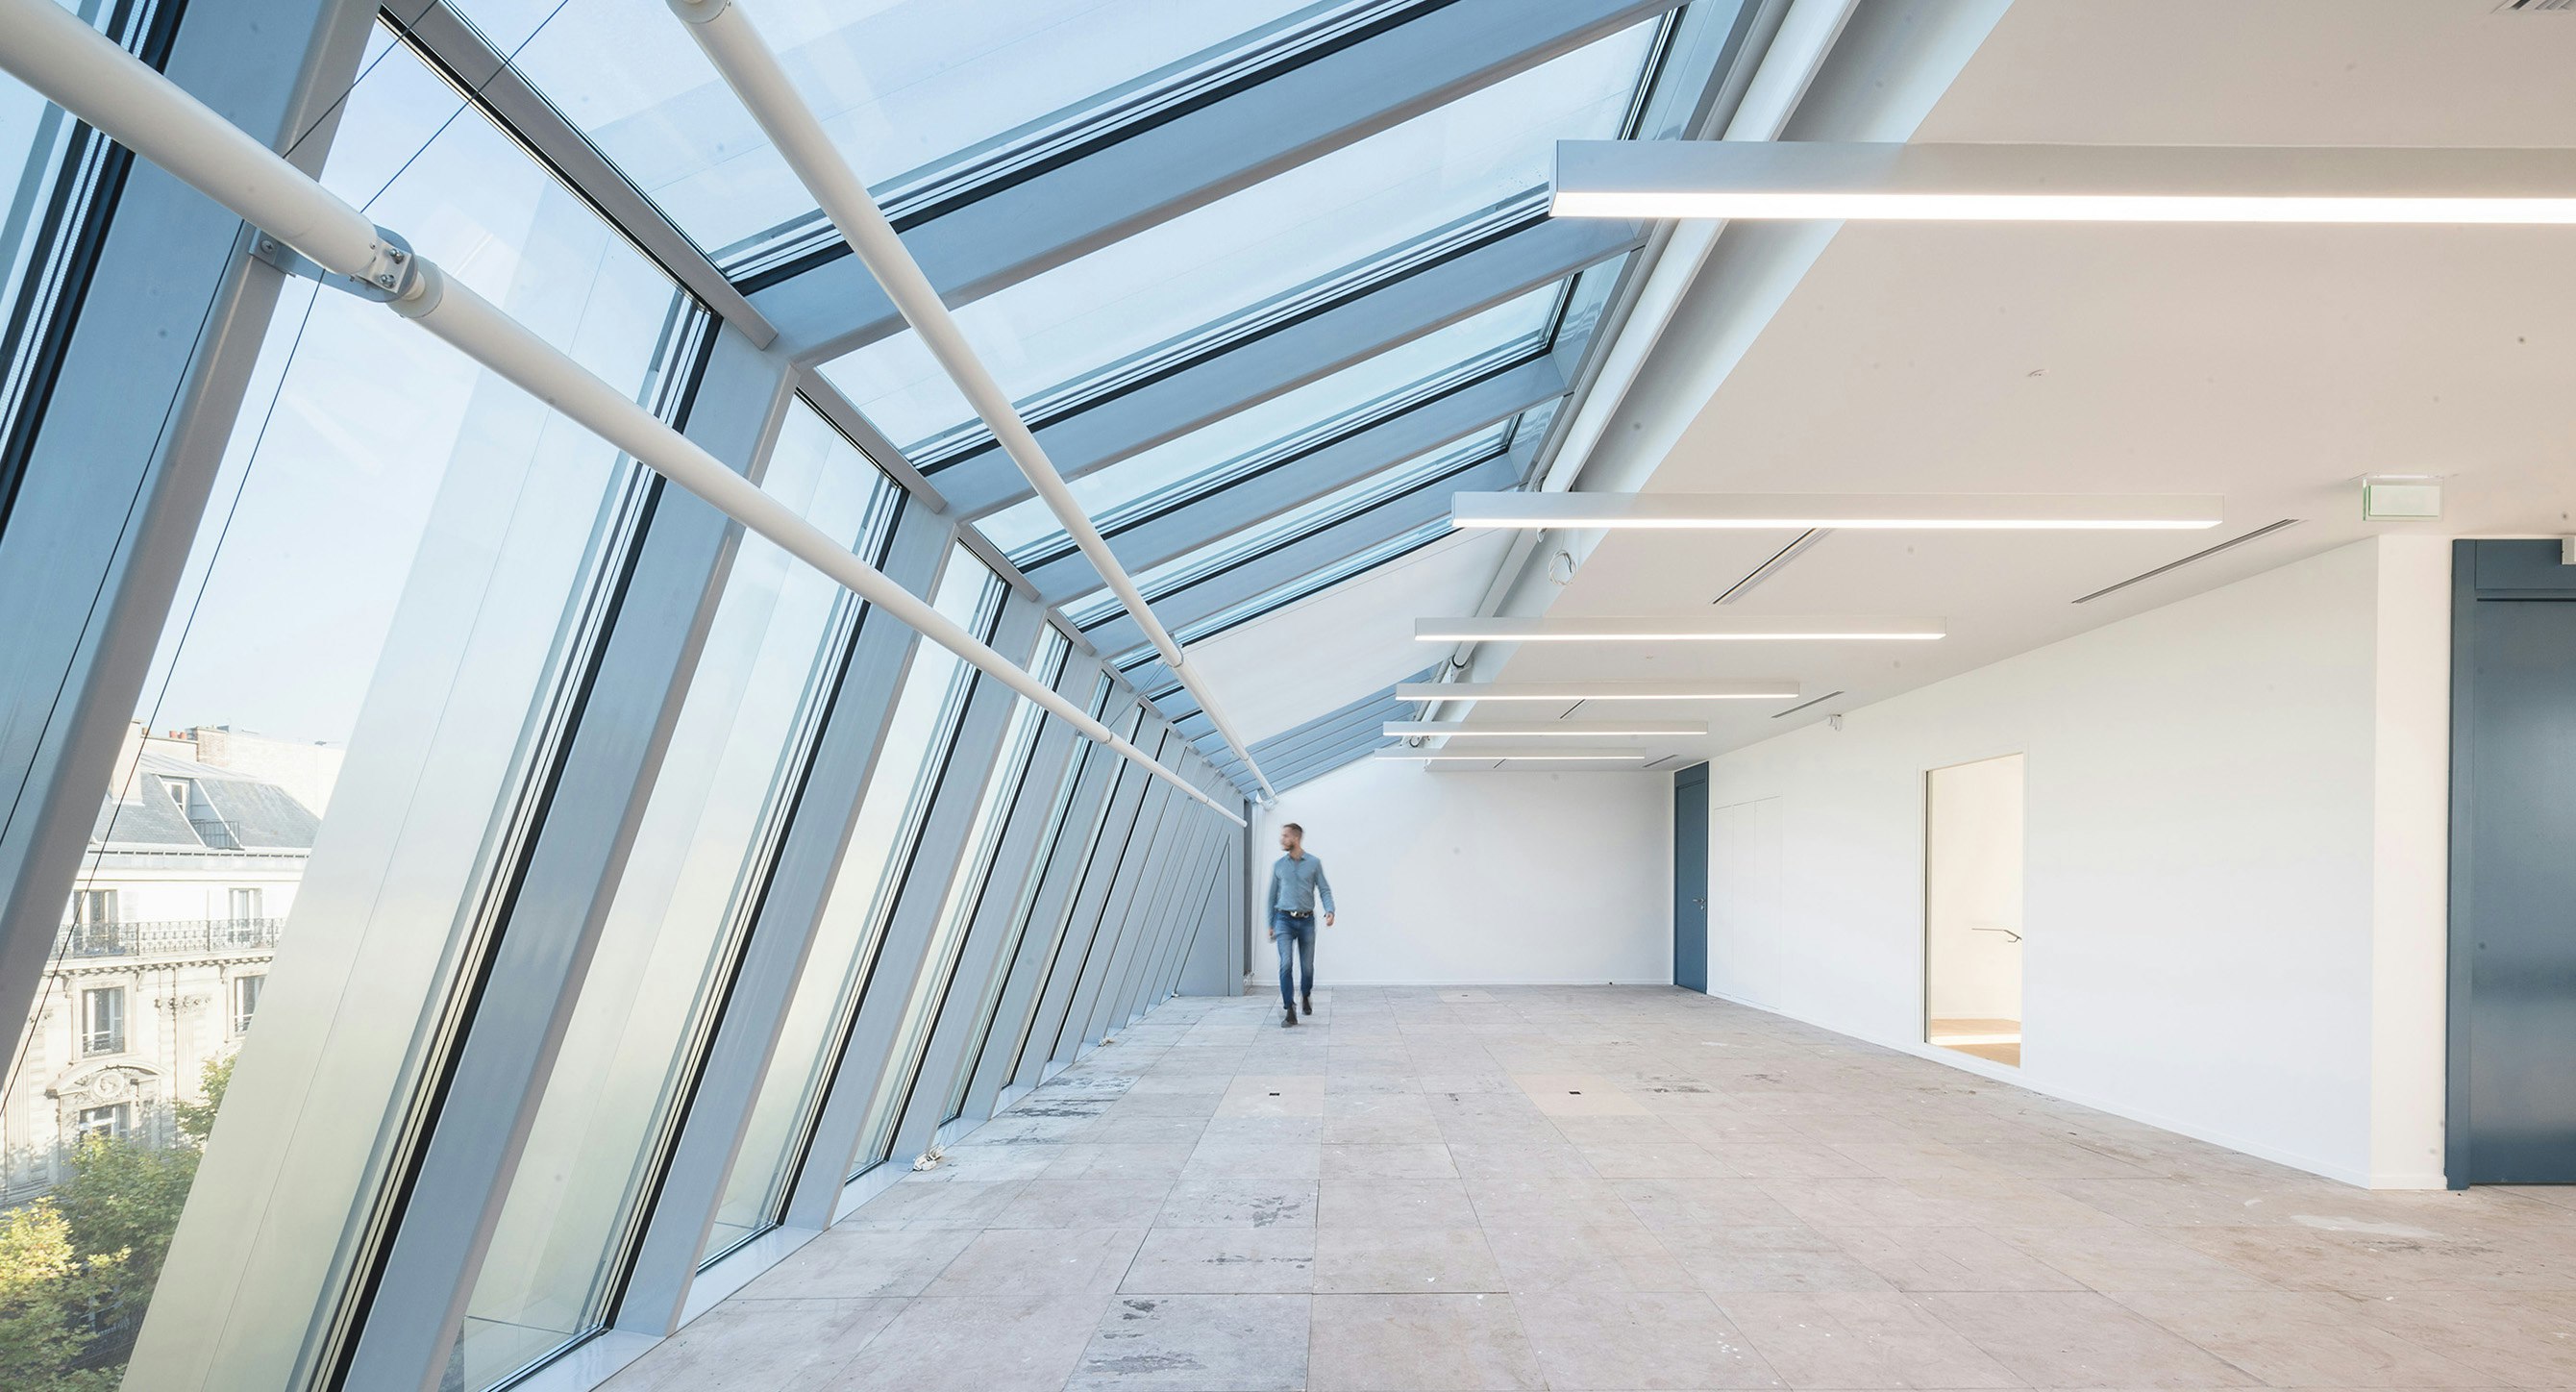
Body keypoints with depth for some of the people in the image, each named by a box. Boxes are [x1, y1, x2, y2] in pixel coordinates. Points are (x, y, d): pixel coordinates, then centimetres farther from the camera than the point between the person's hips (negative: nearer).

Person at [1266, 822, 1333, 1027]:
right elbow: (1272, 895, 13)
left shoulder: (1314, 863, 2)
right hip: (1285, 920, 0)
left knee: (1307, 966, 8)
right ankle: (1290, 1012, -12)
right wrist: (1270, 924, 14)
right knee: (1285, 964, -15)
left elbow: (1324, 890, 0)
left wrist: (1330, 911, -18)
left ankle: (1306, 996, 39)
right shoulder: (1278, 865, 6)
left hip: (1307, 920, 0)